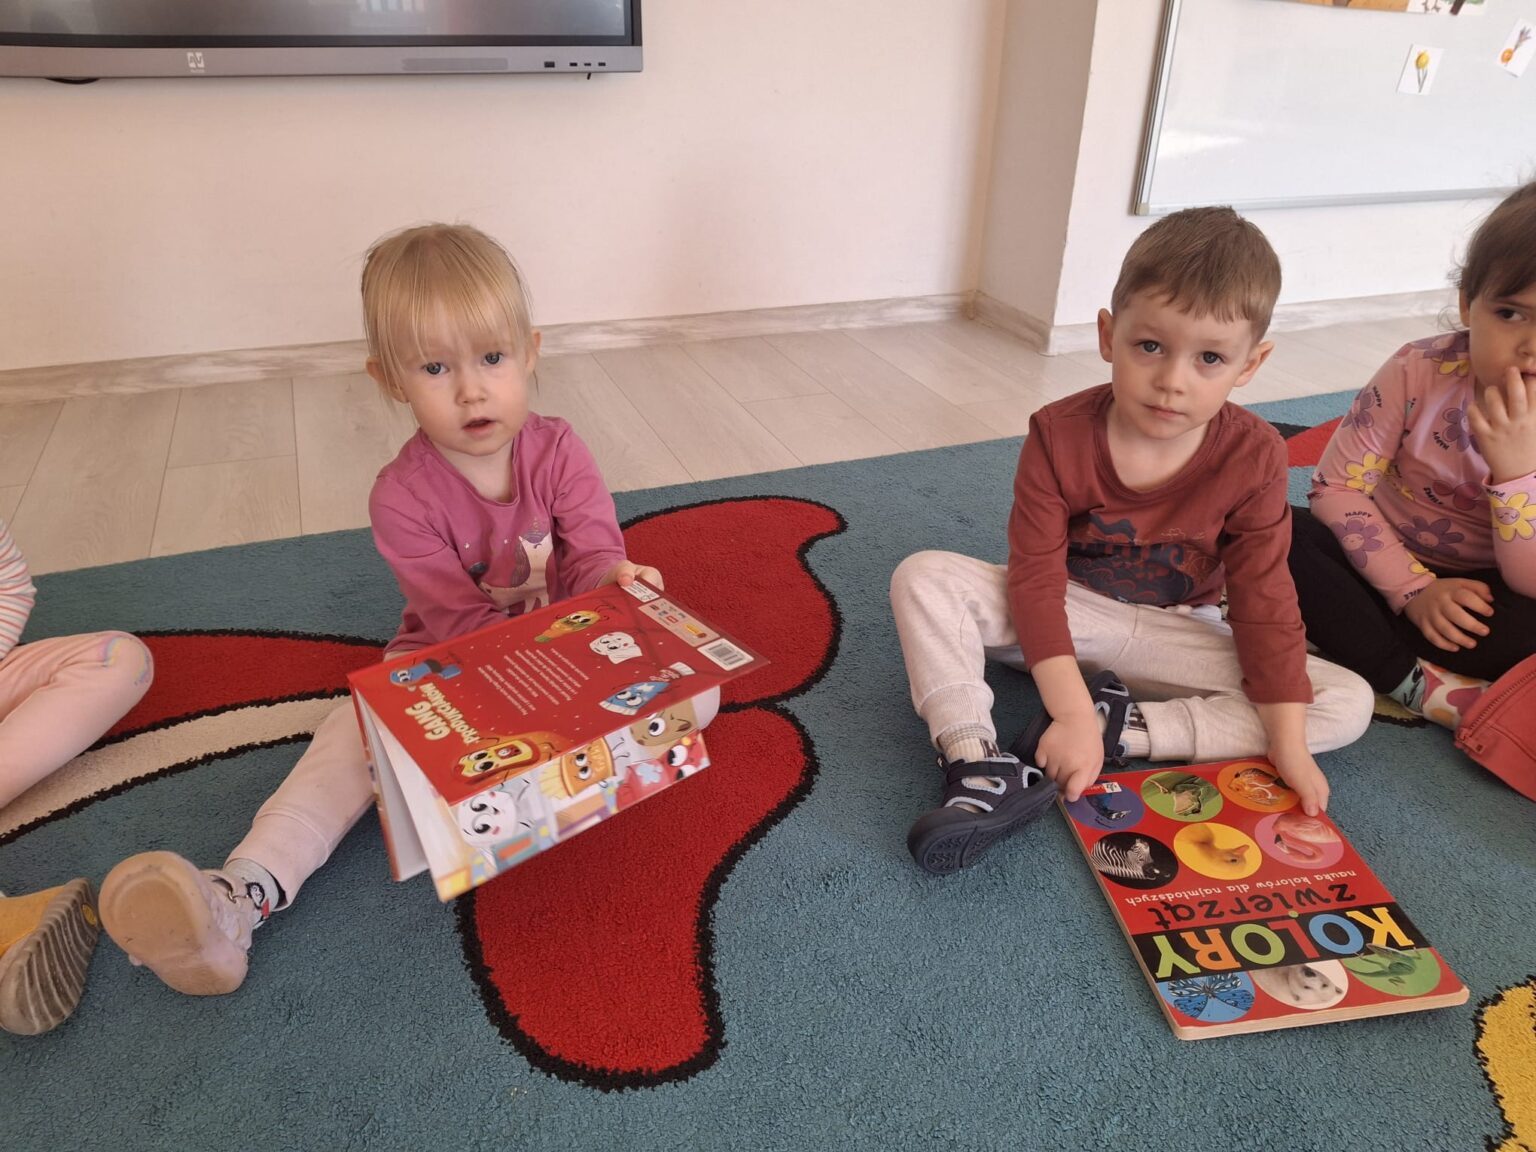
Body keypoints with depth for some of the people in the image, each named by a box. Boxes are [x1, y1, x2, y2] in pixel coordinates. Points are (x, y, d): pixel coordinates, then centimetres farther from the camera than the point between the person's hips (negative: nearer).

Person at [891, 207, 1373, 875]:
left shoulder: (1252, 457, -15)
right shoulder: (1060, 434, -20)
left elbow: (1263, 603, -12)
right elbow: (1035, 575, -23)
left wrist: (1287, 744, -16)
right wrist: (1071, 712, -32)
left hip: (1175, 637, 2)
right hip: (1064, 616, -1)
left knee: (1349, 703, -17)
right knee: (923, 577, -26)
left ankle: (1121, 725, -28)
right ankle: (976, 765, -36)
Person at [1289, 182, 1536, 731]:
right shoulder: (1420, 371, -16)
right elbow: (1336, 487, -14)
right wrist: (1414, 590, -20)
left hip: (1479, 595, -1)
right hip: (1387, 562, 2)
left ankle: (1353, 643, -23)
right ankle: (1417, 683, -24)